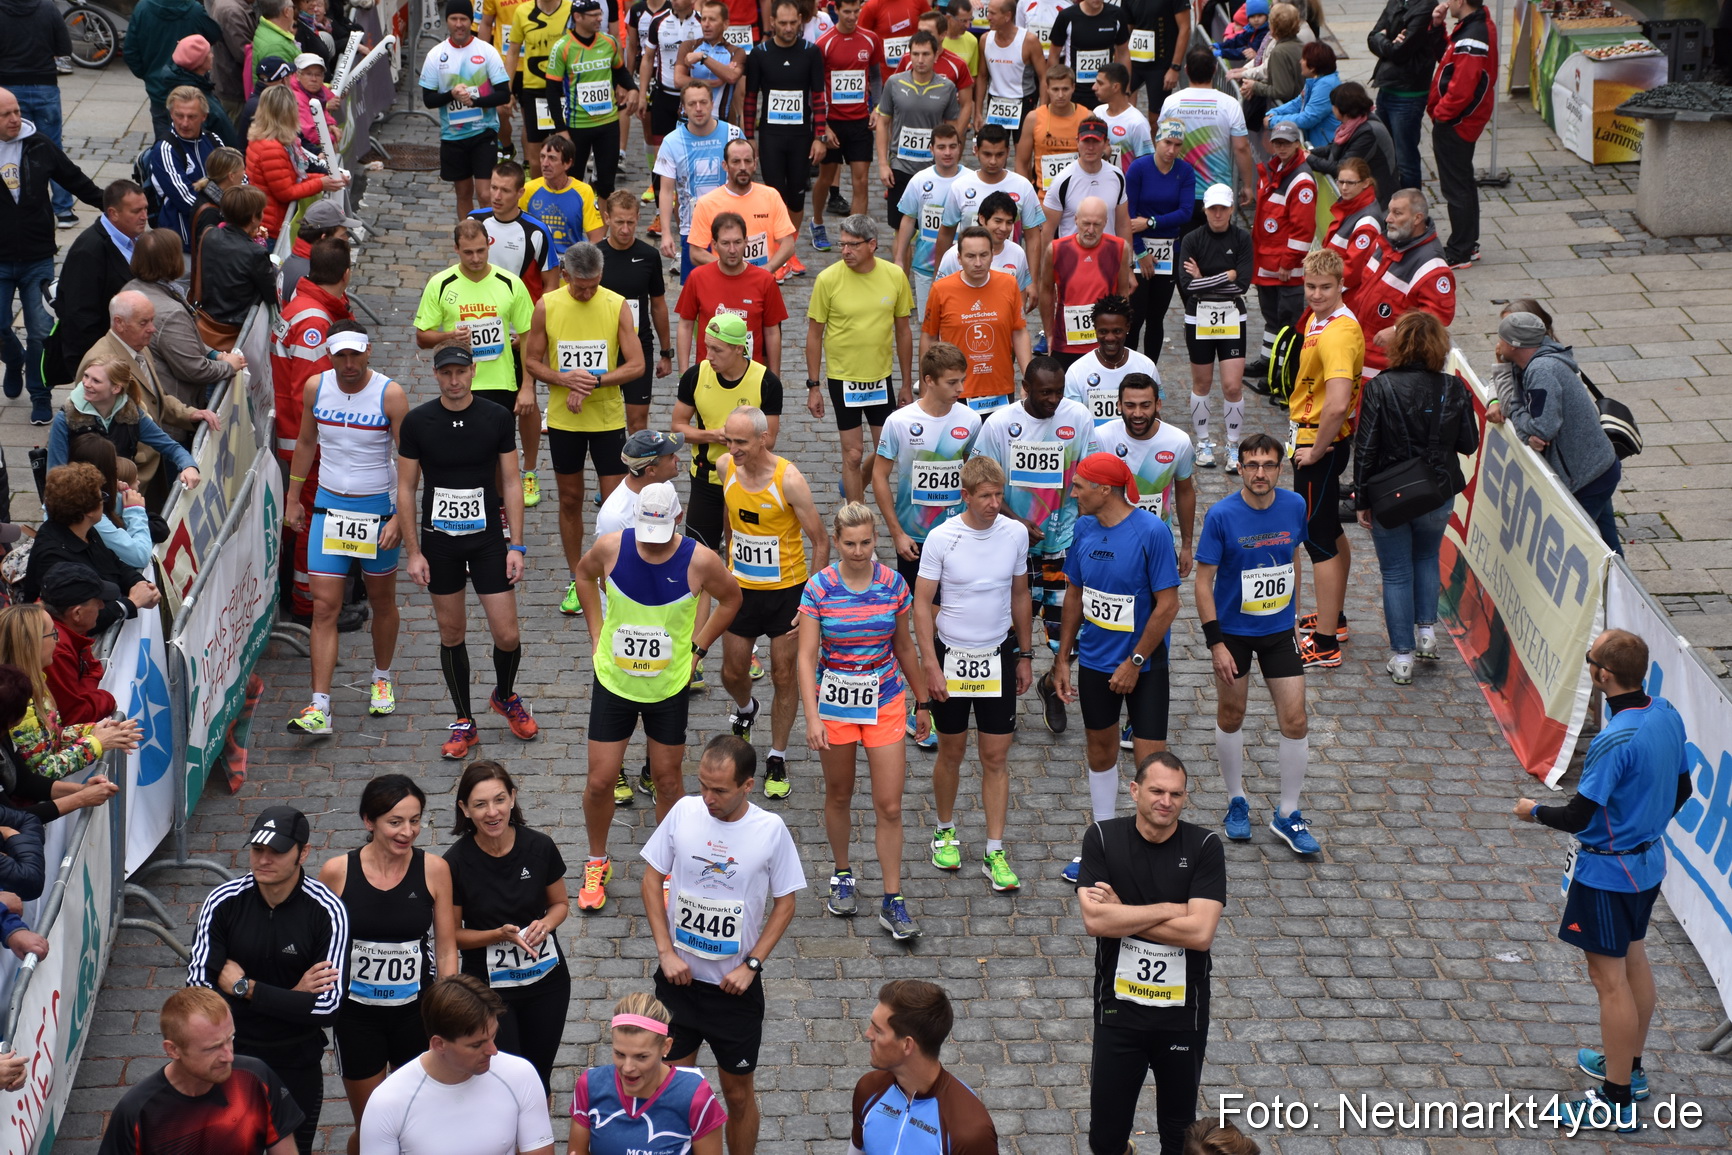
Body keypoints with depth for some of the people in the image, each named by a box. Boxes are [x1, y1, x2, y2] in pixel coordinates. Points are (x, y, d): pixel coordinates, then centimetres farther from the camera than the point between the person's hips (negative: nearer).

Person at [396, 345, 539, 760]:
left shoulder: (497, 418, -3)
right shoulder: (417, 422, -5)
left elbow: (511, 483, 1)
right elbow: (406, 489, 0)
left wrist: (517, 546, -3)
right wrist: (413, 551, -4)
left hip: (488, 539, 0)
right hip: (439, 542, 0)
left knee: (507, 635, -2)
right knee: (451, 633, 8)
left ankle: (505, 697, 29)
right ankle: (464, 722, 22)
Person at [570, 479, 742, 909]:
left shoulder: (699, 560, -18)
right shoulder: (611, 546, -15)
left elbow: (731, 599, 3)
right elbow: (585, 574, 9)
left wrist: (697, 647, 0)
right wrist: (598, 634, 6)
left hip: (670, 685, -1)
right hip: (613, 680, 1)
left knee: (668, 778, 11)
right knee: (601, 780, 3)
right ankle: (597, 863, 27)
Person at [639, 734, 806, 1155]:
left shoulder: (771, 830, -13)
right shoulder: (684, 811, -9)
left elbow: (784, 903, -3)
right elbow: (652, 879, 1)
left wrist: (751, 965, -11)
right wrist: (666, 951, -7)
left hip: (735, 985, -1)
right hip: (679, 976, 1)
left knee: (738, 1093, 12)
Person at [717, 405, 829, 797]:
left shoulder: (788, 479, -23)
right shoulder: (725, 467, -9)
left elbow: (820, 541, -15)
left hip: (786, 590, -4)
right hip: (742, 588, 4)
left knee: (783, 677, 5)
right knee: (732, 673, 12)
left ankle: (777, 759, 21)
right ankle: (745, 710, 48)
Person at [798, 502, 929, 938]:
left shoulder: (894, 585, -5)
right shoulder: (819, 588, -10)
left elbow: (904, 648, 8)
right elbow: (807, 656, -12)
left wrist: (922, 702, 13)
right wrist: (812, 718, -20)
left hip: (885, 701, 1)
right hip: (833, 701, -1)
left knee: (889, 805, -2)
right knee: (838, 796, 15)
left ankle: (893, 902, 6)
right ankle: (842, 876, 37)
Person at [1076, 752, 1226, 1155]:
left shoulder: (1204, 847, -9)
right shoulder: (1103, 838, -7)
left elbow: (1200, 932, -19)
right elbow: (1094, 921, -18)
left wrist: (1122, 913, -16)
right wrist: (1171, 909, -17)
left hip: (1183, 1012, 0)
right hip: (1119, 1009, 0)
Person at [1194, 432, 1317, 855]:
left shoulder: (1294, 506, -7)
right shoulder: (1221, 515, -17)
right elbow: (1204, 581, -13)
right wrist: (1215, 643, -16)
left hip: (1279, 630, 2)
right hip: (1232, 630, -2)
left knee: (1294, 721, -1)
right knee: (1231, 717, 12)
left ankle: (1288, 815, 14)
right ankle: (1237, 802, 33)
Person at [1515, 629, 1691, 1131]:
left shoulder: (1615, 741, -31)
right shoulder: (1667, 715, -5)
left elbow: (1577, 816, -25)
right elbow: (1681, 791, 8)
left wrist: (1534, 811, -6)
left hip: (1607, 872, -9)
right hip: (1649, 862, 9)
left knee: (1610, 979, 1)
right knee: (1634, 959, 23)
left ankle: (1617, 1100, 10)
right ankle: (1629, 1065, 41)